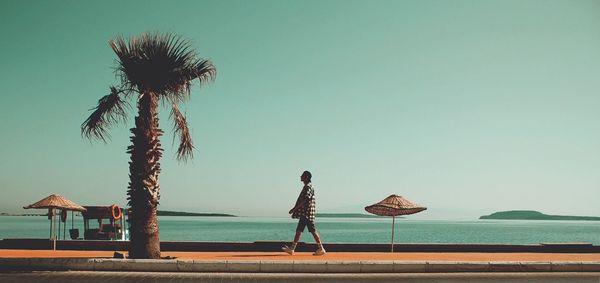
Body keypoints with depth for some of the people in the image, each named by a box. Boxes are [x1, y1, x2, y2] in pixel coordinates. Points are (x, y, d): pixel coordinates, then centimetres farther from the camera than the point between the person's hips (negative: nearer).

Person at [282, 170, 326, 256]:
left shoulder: (309, 187, -13)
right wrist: (295, 209, 24)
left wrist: (295, 208, -22)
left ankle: (321, 249, 0)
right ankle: (292, 249, 11)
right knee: (298, 230, 9)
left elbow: (305, 200, -22)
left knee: (313, 230, -6)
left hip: (307, 213, -10)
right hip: (304, 214, 10)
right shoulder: (306, 187, 18)